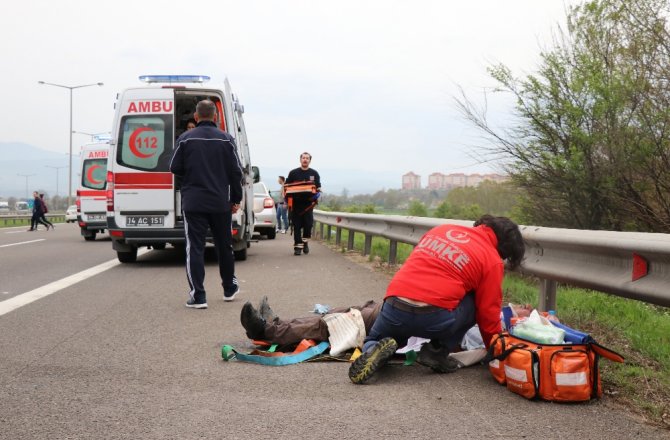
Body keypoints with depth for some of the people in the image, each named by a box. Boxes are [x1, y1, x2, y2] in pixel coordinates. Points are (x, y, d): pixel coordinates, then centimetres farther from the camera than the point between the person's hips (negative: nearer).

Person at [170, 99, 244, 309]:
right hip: (221, 203, 2)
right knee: (224, 246, 16)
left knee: (195, 248, -1)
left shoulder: (186, 138, -3)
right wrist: (236, 199, 9)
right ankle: (229, 288, 30)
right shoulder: (226, 139, 1)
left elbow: (175, 168, 1)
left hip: (193, 203, -2)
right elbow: (236, 172, 1)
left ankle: (198, 296, -6)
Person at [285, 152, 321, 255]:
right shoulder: (293, 173, 9)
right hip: (296, 203, 0)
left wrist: (316, 196, -6)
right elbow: (286, 187, 11)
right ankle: (298, 246, 2)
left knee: (308, 224, -5)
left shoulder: (314, 173, 12)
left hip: (308, 203, 0)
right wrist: (287, 200, -3)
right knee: (297, 225, -1)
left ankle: (305, 242, 17)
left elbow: (318, 188, 14)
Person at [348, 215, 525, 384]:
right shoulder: (492, 261, 5)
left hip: (393, 308, 4)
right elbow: (489, 315, 8)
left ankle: (374, 351, -4)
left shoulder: (441, 229, 20)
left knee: (372, 342, 34)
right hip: (435, 318, -4)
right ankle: (437, 352, 10)